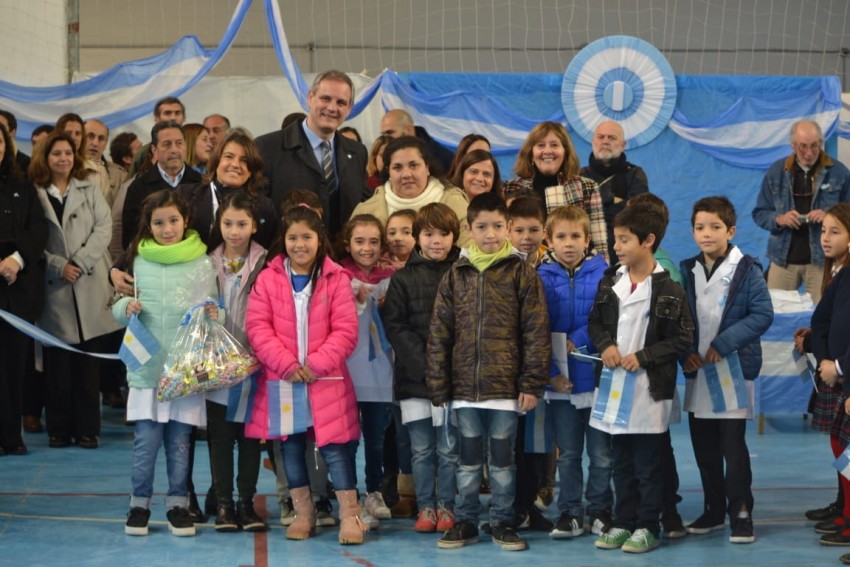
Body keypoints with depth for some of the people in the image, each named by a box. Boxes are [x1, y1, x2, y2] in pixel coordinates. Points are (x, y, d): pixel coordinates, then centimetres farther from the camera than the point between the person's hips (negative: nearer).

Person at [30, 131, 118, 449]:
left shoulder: (90, 191, 11)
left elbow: (103, 229, 1)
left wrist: (79, 262, -10)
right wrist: (58, 266, -12)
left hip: (89, 288, 1)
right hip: (53, 289, -1)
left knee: (88, 362, 1)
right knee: (57, 362, 0)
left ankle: (87, 428, 5)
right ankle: (59, 429, 8)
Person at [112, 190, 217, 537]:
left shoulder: (202, 263, 2)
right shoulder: (139, 261, 5)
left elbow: (213, 308, 7)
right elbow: (120, 308, 12)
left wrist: (214, 315, -15)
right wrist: (126, 308, -9)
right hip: (147, 365, 0)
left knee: (180, 440, 5)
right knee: (146, 440, -1)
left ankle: (178, 504, 17)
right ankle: (139, 503, 14)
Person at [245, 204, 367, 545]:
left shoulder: (336, 279, -2)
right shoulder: (268, 280, 2)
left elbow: (346, 331, -6)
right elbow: (257, 326, -4)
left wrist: (316, 364, -14)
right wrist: (286, 363, -15)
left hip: (327, 380, -2)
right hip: (281, 380, 2)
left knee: (335, 446, -4)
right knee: (290, 446, 10)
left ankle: (350, 514, 1)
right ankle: (303, 513, 22)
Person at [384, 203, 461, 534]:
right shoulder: (403, 279, 5)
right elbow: (395, 326, -1)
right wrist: (424, 364, -11)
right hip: (414, 376, 1)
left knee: (449, 447, 2)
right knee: (421, 449, 7)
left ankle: (446, 507, 13)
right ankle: (426, 507, 16)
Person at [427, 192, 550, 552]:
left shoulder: (521, 273, -1)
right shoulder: (455, 276, 6)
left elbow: (536, 333, -3)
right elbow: (439, 334, 6)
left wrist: (532, 384, -8)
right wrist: (438, 387, 2)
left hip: (506, 386, -2)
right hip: (465, 386, 2)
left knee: (502, 461, 7)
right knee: (468, 461, 11)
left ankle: (502, 522, 18)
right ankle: (465, 522, 20)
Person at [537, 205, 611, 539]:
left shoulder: (602, 273, -3)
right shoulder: (541, 277, 1)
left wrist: (577, 341, -17)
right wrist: (552, 370, -11)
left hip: (597, 375, -1)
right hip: (560, 380, 1)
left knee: (601, 453, 6)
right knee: (567, 454, 10)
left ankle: (600, 511, 20)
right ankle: (570, 514, 18)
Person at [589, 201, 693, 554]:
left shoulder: (669, 290, -10)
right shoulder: (610, 282, 6)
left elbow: (682, 339, -8)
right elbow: (595, 322, 15)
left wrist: (642, 356, -15)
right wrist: (605, 345, -5)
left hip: (650, 387, -5)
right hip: (614, 383, 5)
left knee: (648, 464, 2)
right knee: (621, 463, 13)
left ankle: (647, 527, 12)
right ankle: (623, 523, 23)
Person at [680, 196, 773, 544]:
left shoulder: (747, 270, -6)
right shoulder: (686, 271, 8)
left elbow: (763, 315, -11)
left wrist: (724, 343, -18)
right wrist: (685, 352, -6)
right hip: (697, 371, 5)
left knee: (733, 445, -5)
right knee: (703, 447, 10)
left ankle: (741, 513, 5)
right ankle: (713, 509, 24)